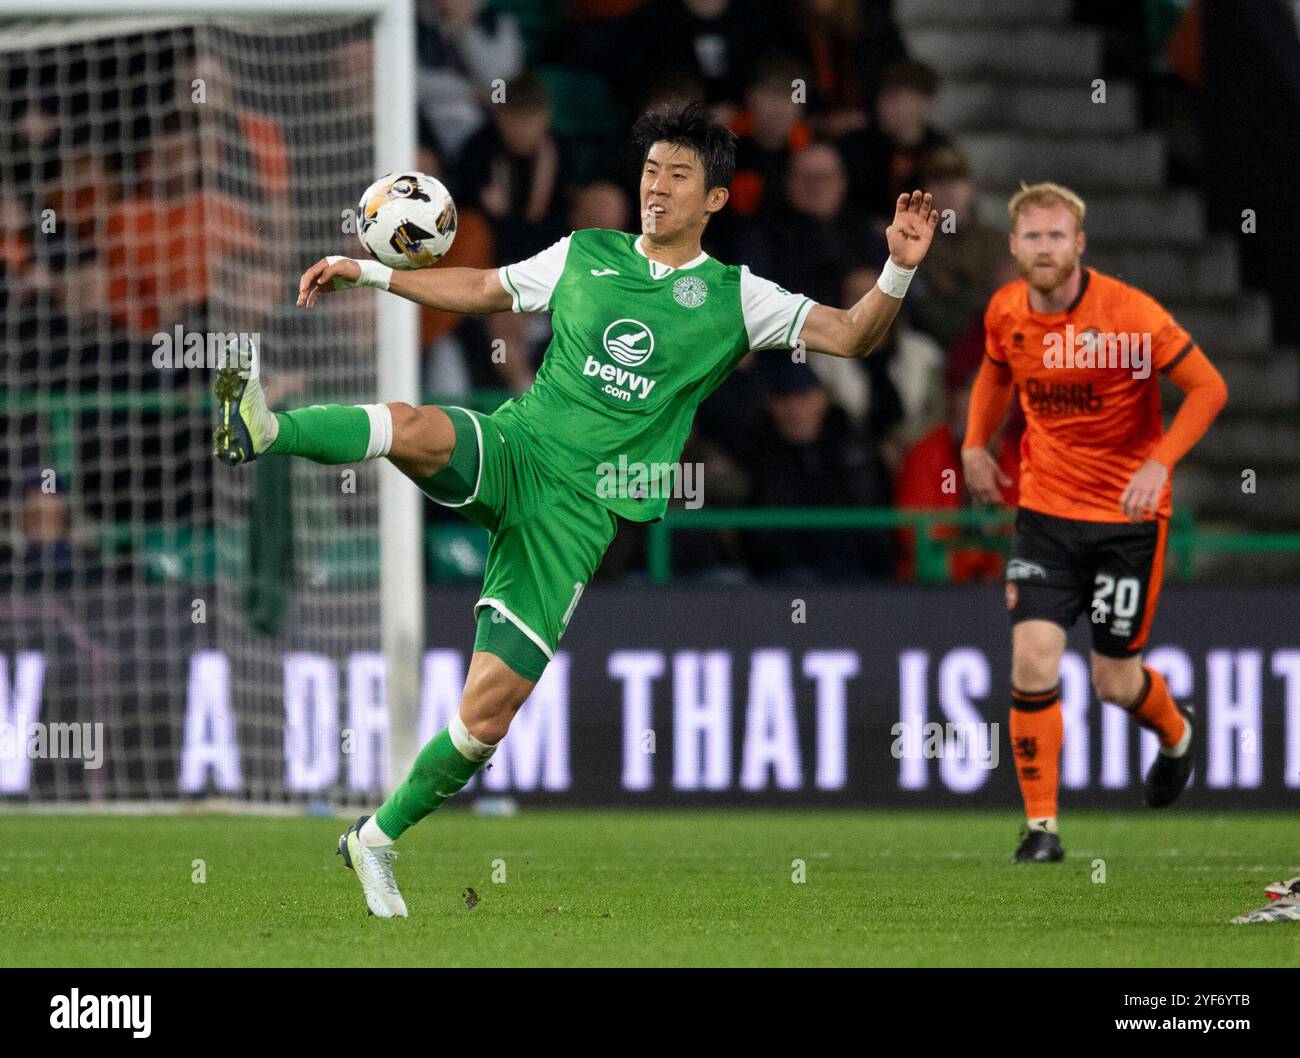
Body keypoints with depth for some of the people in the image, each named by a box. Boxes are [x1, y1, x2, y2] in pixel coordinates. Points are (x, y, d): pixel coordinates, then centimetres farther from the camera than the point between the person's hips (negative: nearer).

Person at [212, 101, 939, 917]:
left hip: (579, 508, -1)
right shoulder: (586, 256, 12)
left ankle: (377, 840, 11)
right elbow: (481, 290, 26)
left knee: (490, 711, -6)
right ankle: (263, 431, -54)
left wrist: (898, 272, -19)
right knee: (414, 427, -37)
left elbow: (850, 335, -1)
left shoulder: (734, 297, 5)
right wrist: (367, 272, 21)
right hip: (509, 450, 1)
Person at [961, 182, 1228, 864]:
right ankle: (1041, 825, -3)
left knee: (1115, 682, 3)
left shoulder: (1129, 314, -18)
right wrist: (975, 443, 9)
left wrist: (1159, 463, -25)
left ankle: (1175, 733, 39)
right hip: (1045, 507, 3)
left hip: (1129, 513, -3)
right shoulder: (1005, 312, -2)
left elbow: (1208, 387, -14)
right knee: (1033, 659, -13)